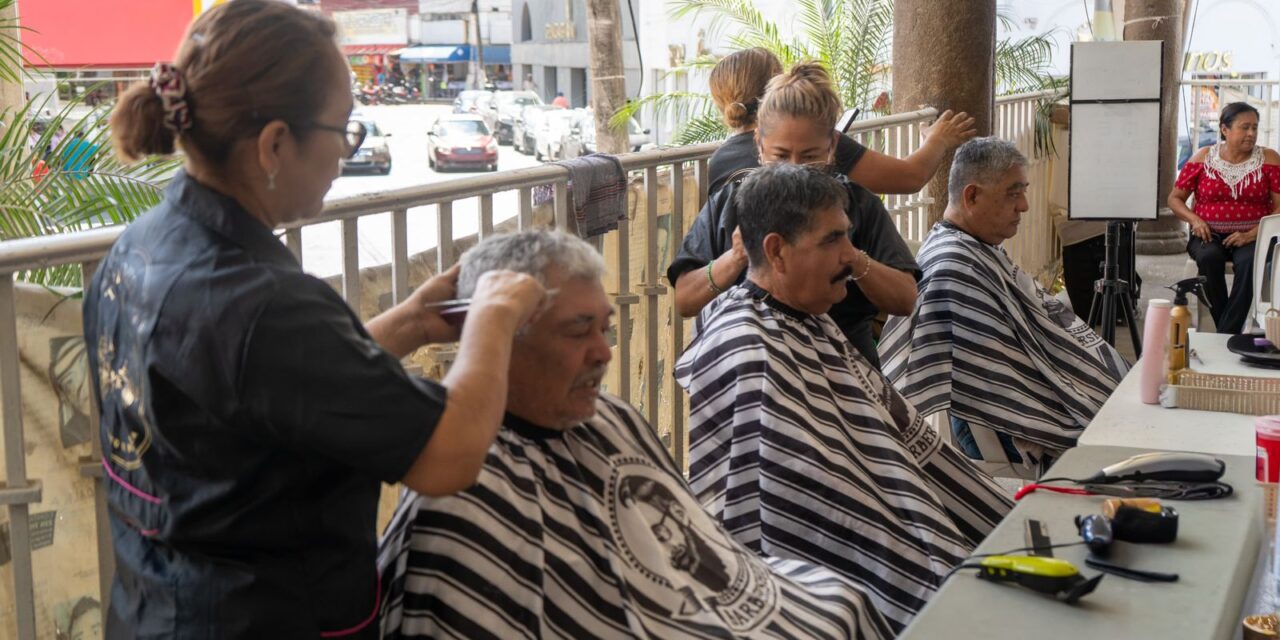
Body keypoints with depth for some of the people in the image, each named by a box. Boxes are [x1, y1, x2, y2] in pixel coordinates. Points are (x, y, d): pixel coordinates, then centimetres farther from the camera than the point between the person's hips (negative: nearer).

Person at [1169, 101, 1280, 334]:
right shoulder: (1203, 158, 5)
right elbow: (1174, 199, 10)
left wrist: (1252, 235, -17)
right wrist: (1194, 219, -10)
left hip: (1252, 236, -1)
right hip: (1210, 235, 1)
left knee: (1250, 260, -35)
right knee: (1209, 257, -34)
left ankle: (1227, 333, -30)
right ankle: (1223, 327, -25)